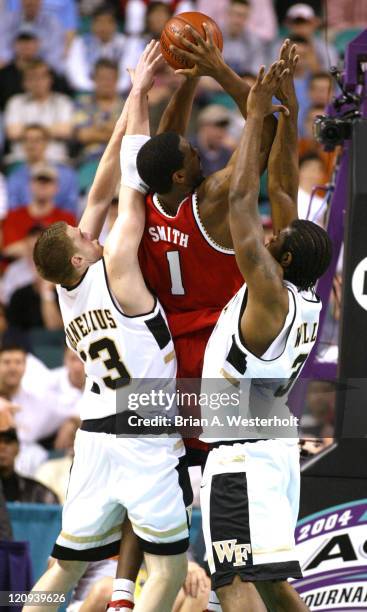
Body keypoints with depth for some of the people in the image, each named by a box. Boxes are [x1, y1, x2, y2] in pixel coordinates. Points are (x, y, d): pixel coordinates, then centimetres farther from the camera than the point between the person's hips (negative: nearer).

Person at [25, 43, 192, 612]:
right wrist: (138, 95, 1)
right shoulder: (114, 271, -10)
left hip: (95, 433, 7)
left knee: (66, 565, 11)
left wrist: (135, 98, 13)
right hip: (145, 437, -7)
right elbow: (132, 185, -5)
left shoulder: (69, 286, 7)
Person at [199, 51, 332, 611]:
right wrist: (287, 113, 9)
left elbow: (243, 199, -18)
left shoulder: (271, 293, -17)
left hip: (241, 454, -9)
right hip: (277, 444, 9)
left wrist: (258, 117, -12)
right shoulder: (307, 296, 5)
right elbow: (282, 190, 11)